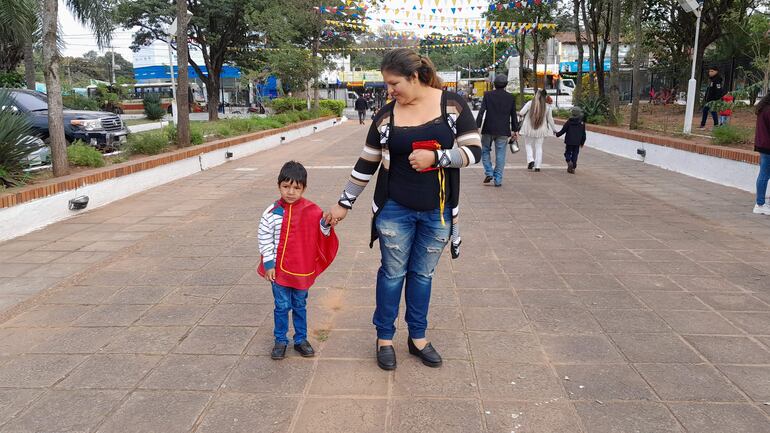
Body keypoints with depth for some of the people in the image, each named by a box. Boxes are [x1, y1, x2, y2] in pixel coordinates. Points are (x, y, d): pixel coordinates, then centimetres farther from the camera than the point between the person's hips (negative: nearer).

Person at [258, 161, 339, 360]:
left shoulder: (312, 211, -7)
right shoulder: (272, 212, -9)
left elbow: (322, 234, -2)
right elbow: (264, 239, -4)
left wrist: (326, 224, -23)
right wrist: (268, 264, -5)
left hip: (303, 269, 1)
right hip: (279, 269, -1)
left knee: (300, 306, 16)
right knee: (282, 306, 9)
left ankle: (301, 339, 29)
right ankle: (280, 341, 24)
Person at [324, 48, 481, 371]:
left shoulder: (452, 105, -6)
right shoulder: (386, 115, -3)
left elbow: (474, 151, -7)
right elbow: (366, 164, 3)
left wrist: (435, 156, -21)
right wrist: (344, 203, 6)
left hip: (437, 211, 0)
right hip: (395, 210, 0)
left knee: (422, 274, 14)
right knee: (393, 273, 9)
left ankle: (417, 337, 31)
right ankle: (384, 338, 27)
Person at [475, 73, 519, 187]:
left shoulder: (488, 95, -3)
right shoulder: (511, 98, 3)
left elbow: (481, 112, -8)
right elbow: (514, 116, 8)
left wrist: (476, 126, -6)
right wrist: (514, 130, 16)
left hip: (488, 130, -1)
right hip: (503, 131, 1)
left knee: (485, 150, 17)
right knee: (500, 155, 5)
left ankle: (488, 173, 4)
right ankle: (498, 180, 5)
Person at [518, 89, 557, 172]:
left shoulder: (530, 103, -9)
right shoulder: (547, 106, -2)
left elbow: (521, 113, -14)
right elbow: (550, 119, 5)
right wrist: (554, 129, 18)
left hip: (529, 128, -2)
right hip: (541, 130, 2)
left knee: (528, 144, 14)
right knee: (539, 147, 9)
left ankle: (530, 160, -7)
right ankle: (537, 166, 7)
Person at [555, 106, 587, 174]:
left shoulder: (568, 122, -8)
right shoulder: (582, 123, 1)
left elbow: (563, 131, -2)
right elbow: (583, 134, 7)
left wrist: (557, 134, 15)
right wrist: (582, 142, 17)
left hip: (569, 142, -2)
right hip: (577, 143, 2)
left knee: (568, 153, 10)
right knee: (575, 154, 7)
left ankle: (569, 162, -19)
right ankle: (573, 168, 5)